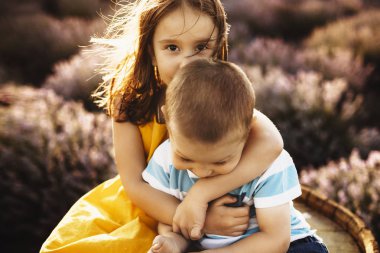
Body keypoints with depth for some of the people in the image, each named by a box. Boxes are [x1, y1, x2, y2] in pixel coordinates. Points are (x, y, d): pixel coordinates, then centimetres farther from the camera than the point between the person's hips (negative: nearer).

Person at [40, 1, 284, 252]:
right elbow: (134, 182, -20)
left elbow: (270, 143, -41)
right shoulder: (131, 100, -18)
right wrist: (199, 221, -34)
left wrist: (199, 194, -45)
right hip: (140, 203, 3)